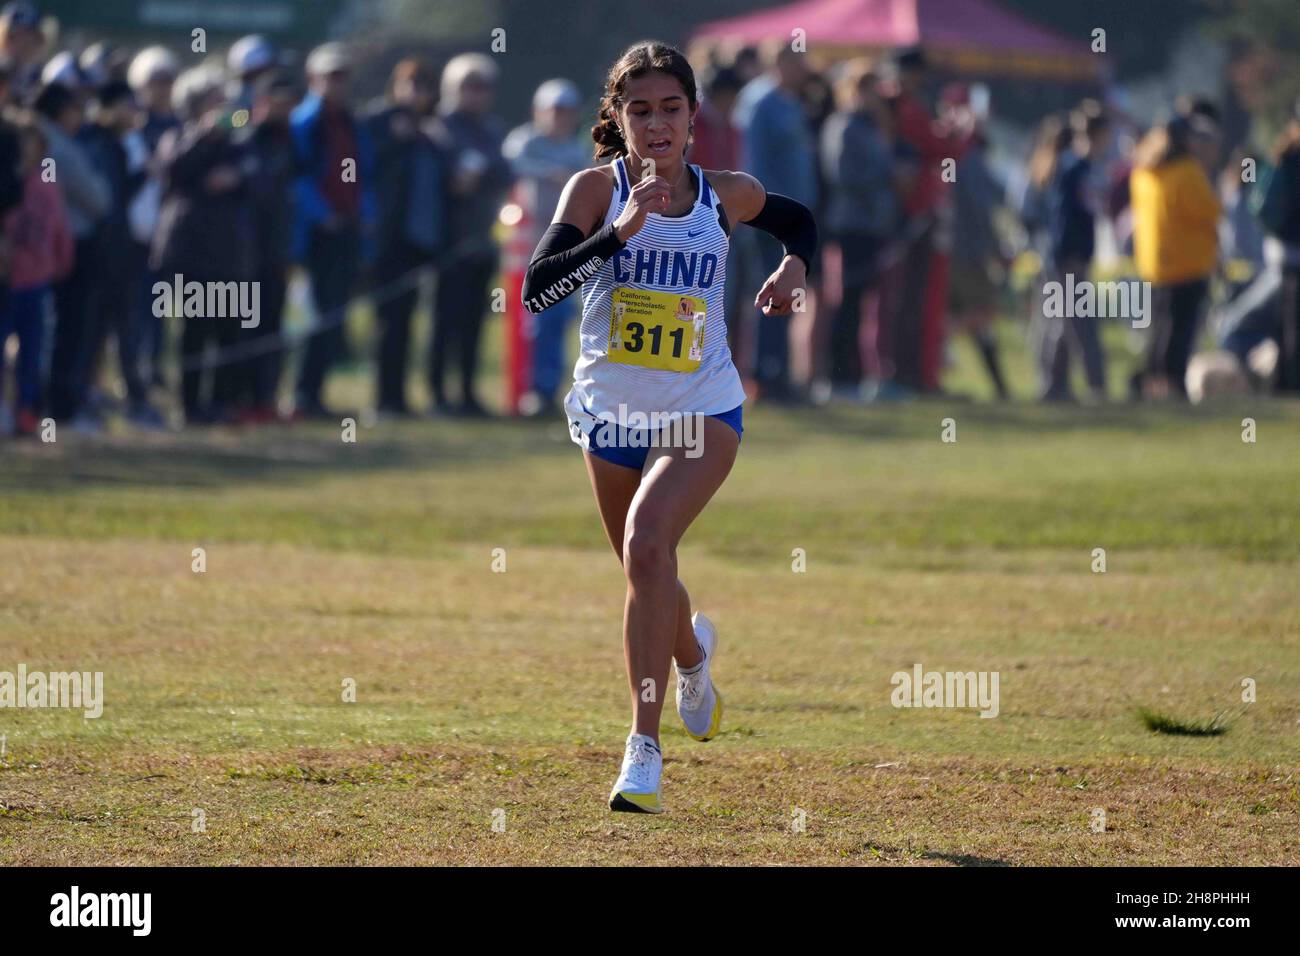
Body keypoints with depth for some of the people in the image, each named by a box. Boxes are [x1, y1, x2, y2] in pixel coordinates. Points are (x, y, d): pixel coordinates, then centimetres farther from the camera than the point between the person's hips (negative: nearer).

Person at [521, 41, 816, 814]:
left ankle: (645, 749, -23)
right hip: (611, 410, 2)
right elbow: (538, 287, -22)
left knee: (648, 546, -25)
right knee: (645, 573, 17)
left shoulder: (726, 196, -3)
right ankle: (694, 653, 55)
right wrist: (623, 229, -30)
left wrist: (795, 265, -2)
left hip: (702, 410, -2)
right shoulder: (599, 190, -9)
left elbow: (799, 220, 20)